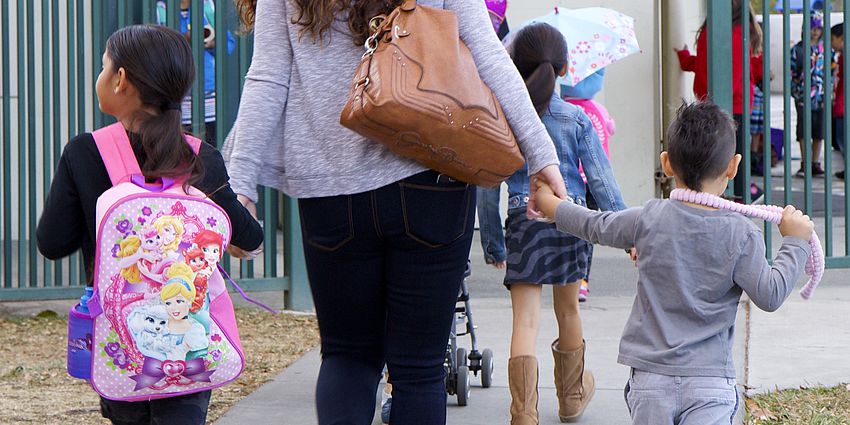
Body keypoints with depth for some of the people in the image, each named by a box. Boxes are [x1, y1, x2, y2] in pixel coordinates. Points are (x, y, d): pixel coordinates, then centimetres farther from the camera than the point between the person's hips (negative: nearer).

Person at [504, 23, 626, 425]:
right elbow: (601, 181, -2)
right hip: (571, 220, 1)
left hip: (523, 222, -1)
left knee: (526, 320, -5)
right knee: (568, 310, 19)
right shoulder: (576, 120, -3)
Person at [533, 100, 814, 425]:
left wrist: (547, 202, 31)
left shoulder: (649, 220, -3)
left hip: (651, 377, 2)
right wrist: (795, 241, 6)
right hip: (711, 380, -1)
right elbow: (770, 295, -4)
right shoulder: (741, 234, -8)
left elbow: (594, 226, 13)